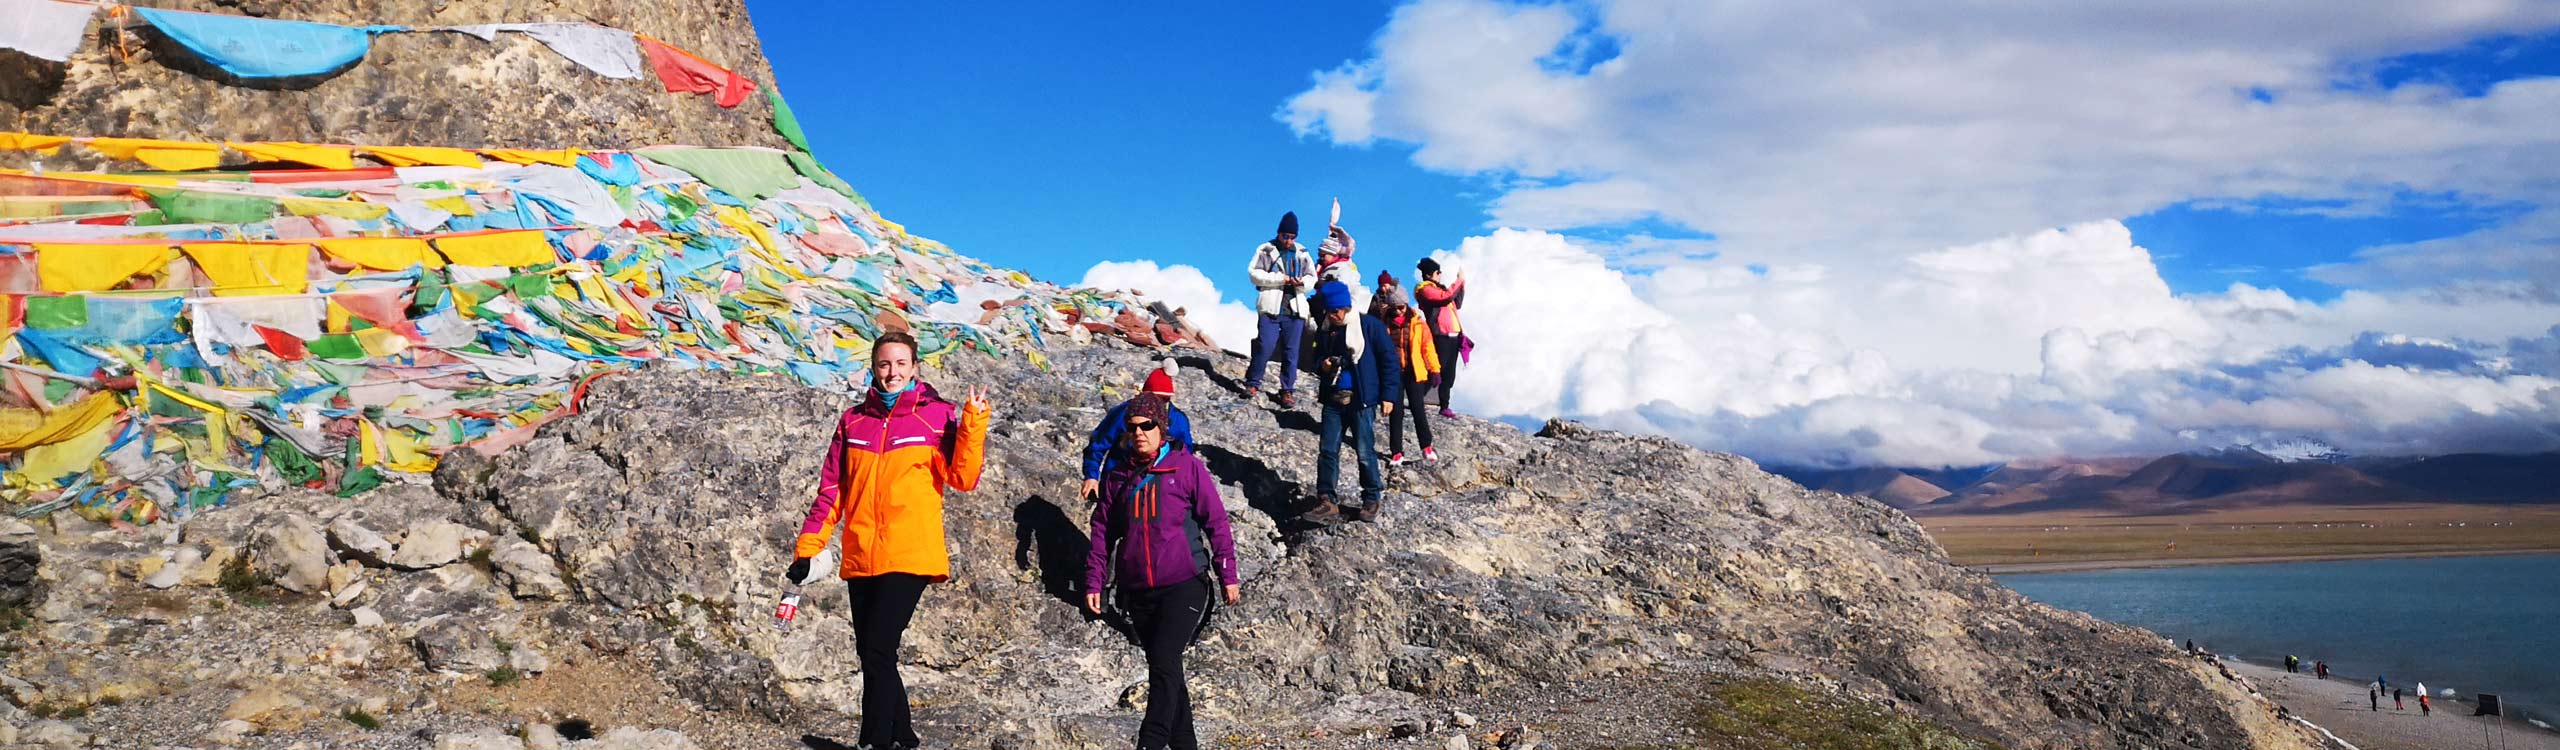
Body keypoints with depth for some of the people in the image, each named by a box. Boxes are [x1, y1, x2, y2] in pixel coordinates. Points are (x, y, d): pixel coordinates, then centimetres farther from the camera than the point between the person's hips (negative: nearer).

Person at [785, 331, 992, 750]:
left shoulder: (938, 415, 0)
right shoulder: (853, 421, 11)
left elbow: (963, 479, -9)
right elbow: (832, 491, 14)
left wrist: (973, 425, -21)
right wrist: (808, 546, 8)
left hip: (910, 556, -5)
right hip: (861, 558, 5)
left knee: (877, 651, -13)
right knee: (870, 653, 10)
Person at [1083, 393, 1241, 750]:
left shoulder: (1187, 467, -3)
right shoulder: (1118, 476, 8)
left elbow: (1216, 522, -1)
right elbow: (1103, 532, 13)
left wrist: (1227, 575, -2)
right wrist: (1094, 582, 8)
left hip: (1184, 585, -4)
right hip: (1137, 592, 4)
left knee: (1164, 663, -17)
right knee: (1165, 668, 13)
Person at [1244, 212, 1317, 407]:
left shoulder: (1302, 254, 15)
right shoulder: (1265, 251, 4)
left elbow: (1312, 277, 13)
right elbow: (1254, 273, -5)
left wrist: (1302, 282, -11)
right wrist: (1280, 279, -14)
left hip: (1295, 310, 3)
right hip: (1270, 308, -3)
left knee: (1291, 351, 3)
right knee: (1265, 347, -8)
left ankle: (1288, 390, 11)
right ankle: (1252, 383, 8)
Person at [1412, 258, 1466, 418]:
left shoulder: (1439, 287, 21)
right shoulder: (1424, 289, -7)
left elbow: (1456, 303, 25)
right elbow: (1446, 297, -21)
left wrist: (1462, 285, 14)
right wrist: (1459, 281, -12)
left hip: (1453, 335, 9)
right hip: (1440, 336, -9)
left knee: (1449, 374, 8)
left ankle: (1444, 407, 11)